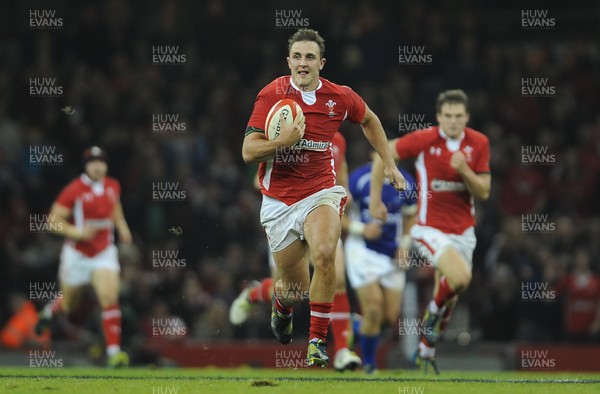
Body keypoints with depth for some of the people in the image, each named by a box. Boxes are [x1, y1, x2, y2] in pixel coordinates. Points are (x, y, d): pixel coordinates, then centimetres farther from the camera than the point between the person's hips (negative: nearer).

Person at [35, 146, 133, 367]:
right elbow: (53, 220, -13)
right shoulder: (74, 190, -16)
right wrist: (77, 232, -26)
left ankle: (114, 351, -16)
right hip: (77, 255, -3)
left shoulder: (113, 187, 1)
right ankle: (49, 311, 51)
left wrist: (122, 226, 7)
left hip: (104, 252, 3)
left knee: (110, 299, -15)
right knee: (68, 304, 14)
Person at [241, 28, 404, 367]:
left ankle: (318, 340, -18)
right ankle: (282, 309, 46)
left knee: (324, 254, -31)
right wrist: (284, 141, -27)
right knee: (297, 288, 5)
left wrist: (390, 165, 18)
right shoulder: (271, 95, -8)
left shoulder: (340, 97, -3)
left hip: (321, 193, 0)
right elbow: (248, 152, -10)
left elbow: (369, 120, 20)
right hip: (279, 202, 0)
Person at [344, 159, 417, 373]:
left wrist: (405, 243, 1)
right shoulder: (358, 179, -11)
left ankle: (358, 328, 34)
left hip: (392, 256, 4)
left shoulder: (405, 183, 0)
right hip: (362, 250, -4)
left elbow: (410, 216, 16)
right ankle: (368, 363, 7)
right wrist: (361, 229, -18)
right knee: (374, 310, -13)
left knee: (391, 317, 2)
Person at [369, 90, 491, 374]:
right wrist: (375, 199, 1)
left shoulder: (479, 143, -4)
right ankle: (432, 315, 4)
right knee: (460, 278, -27)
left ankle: (426, 350, 33)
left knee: (448, 297, 12)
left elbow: (483, 192, -3)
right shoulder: (423, 140, -13)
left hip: (463, 230, 4)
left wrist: (464, 171, -22)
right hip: (430, 227, -4)